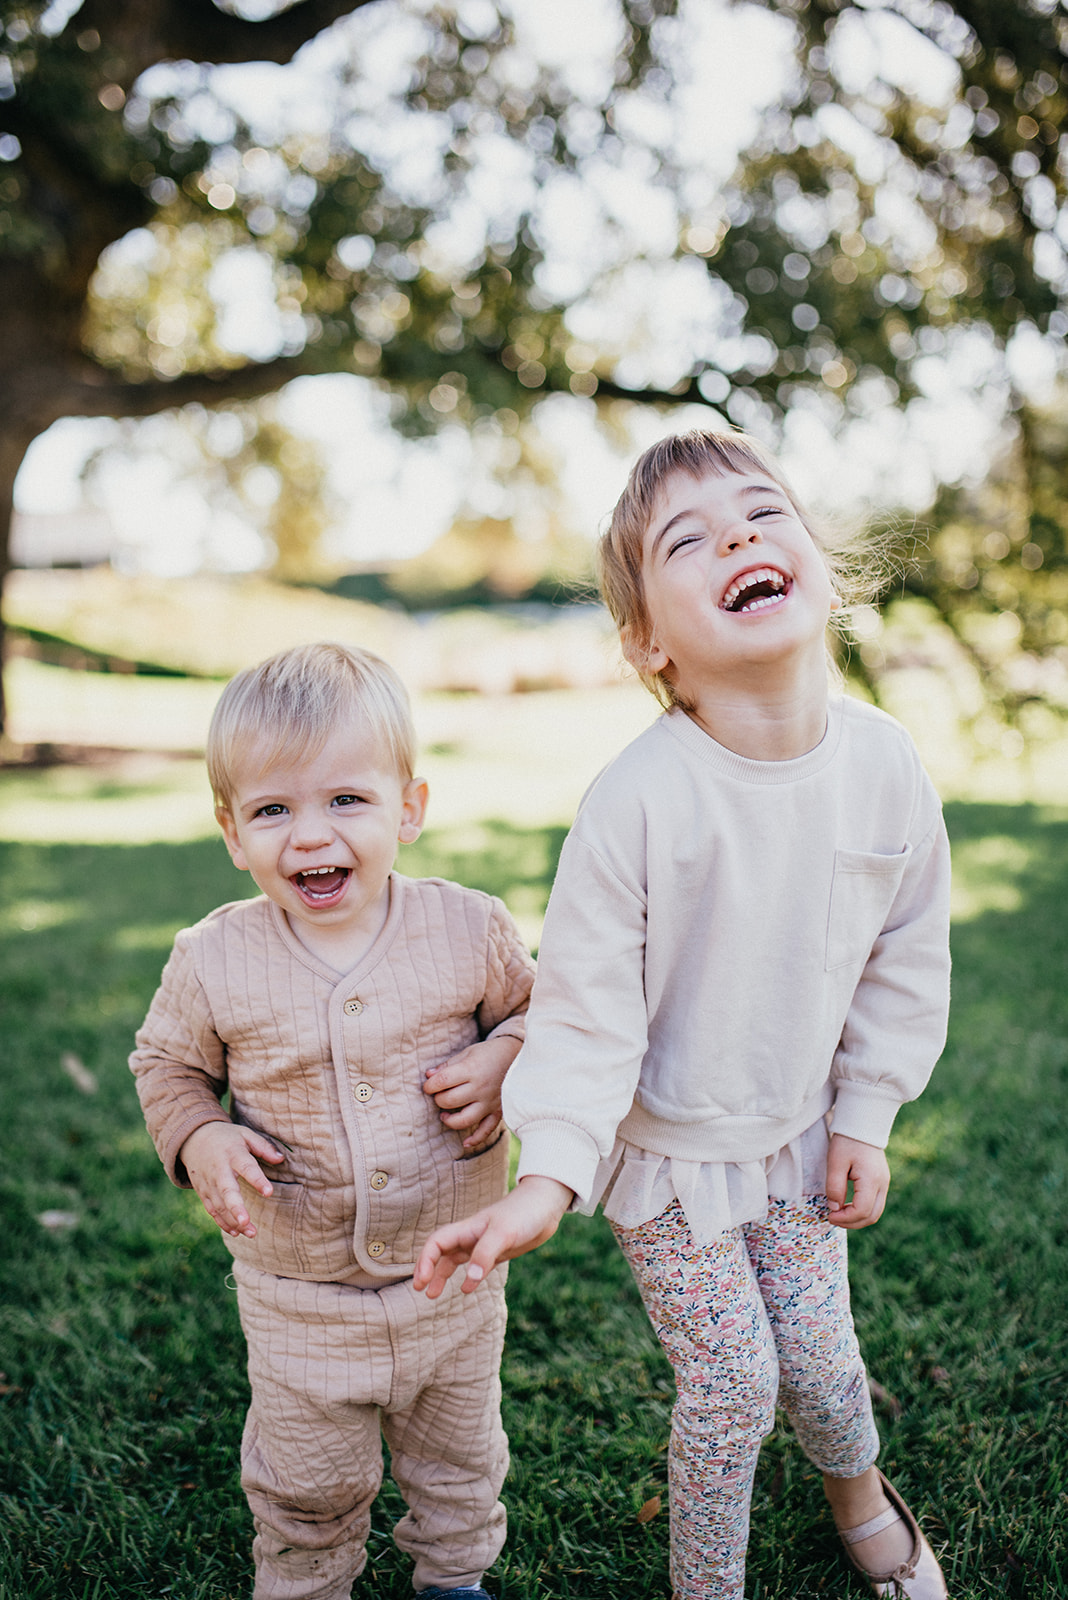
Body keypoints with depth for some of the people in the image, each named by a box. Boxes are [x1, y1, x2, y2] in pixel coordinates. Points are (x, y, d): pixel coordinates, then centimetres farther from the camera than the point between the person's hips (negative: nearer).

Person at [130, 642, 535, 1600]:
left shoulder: (469, 929, -15)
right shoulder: (214, 962, -15)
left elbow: (536, 1008, 2)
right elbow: (168, 1063, 2)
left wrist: (503, 1062, -18)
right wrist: (199, 1140, -16)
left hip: (453, 1274, 1)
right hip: (298, 1296, -1)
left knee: (460, 1456, 25)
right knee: (307, 1486, 19)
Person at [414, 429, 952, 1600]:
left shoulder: (884, 764, -15)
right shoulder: (637, 799, -29)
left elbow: (906, 960, -1)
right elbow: (586, 1008, -21)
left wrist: (863, 1119, 3)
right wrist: (548, 1175, -29)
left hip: (800, 1136, 4)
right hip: (667, 1151, -3)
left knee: (818, 1354, 17)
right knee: (731, 1385, 6)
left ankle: (857, 1487, 53)